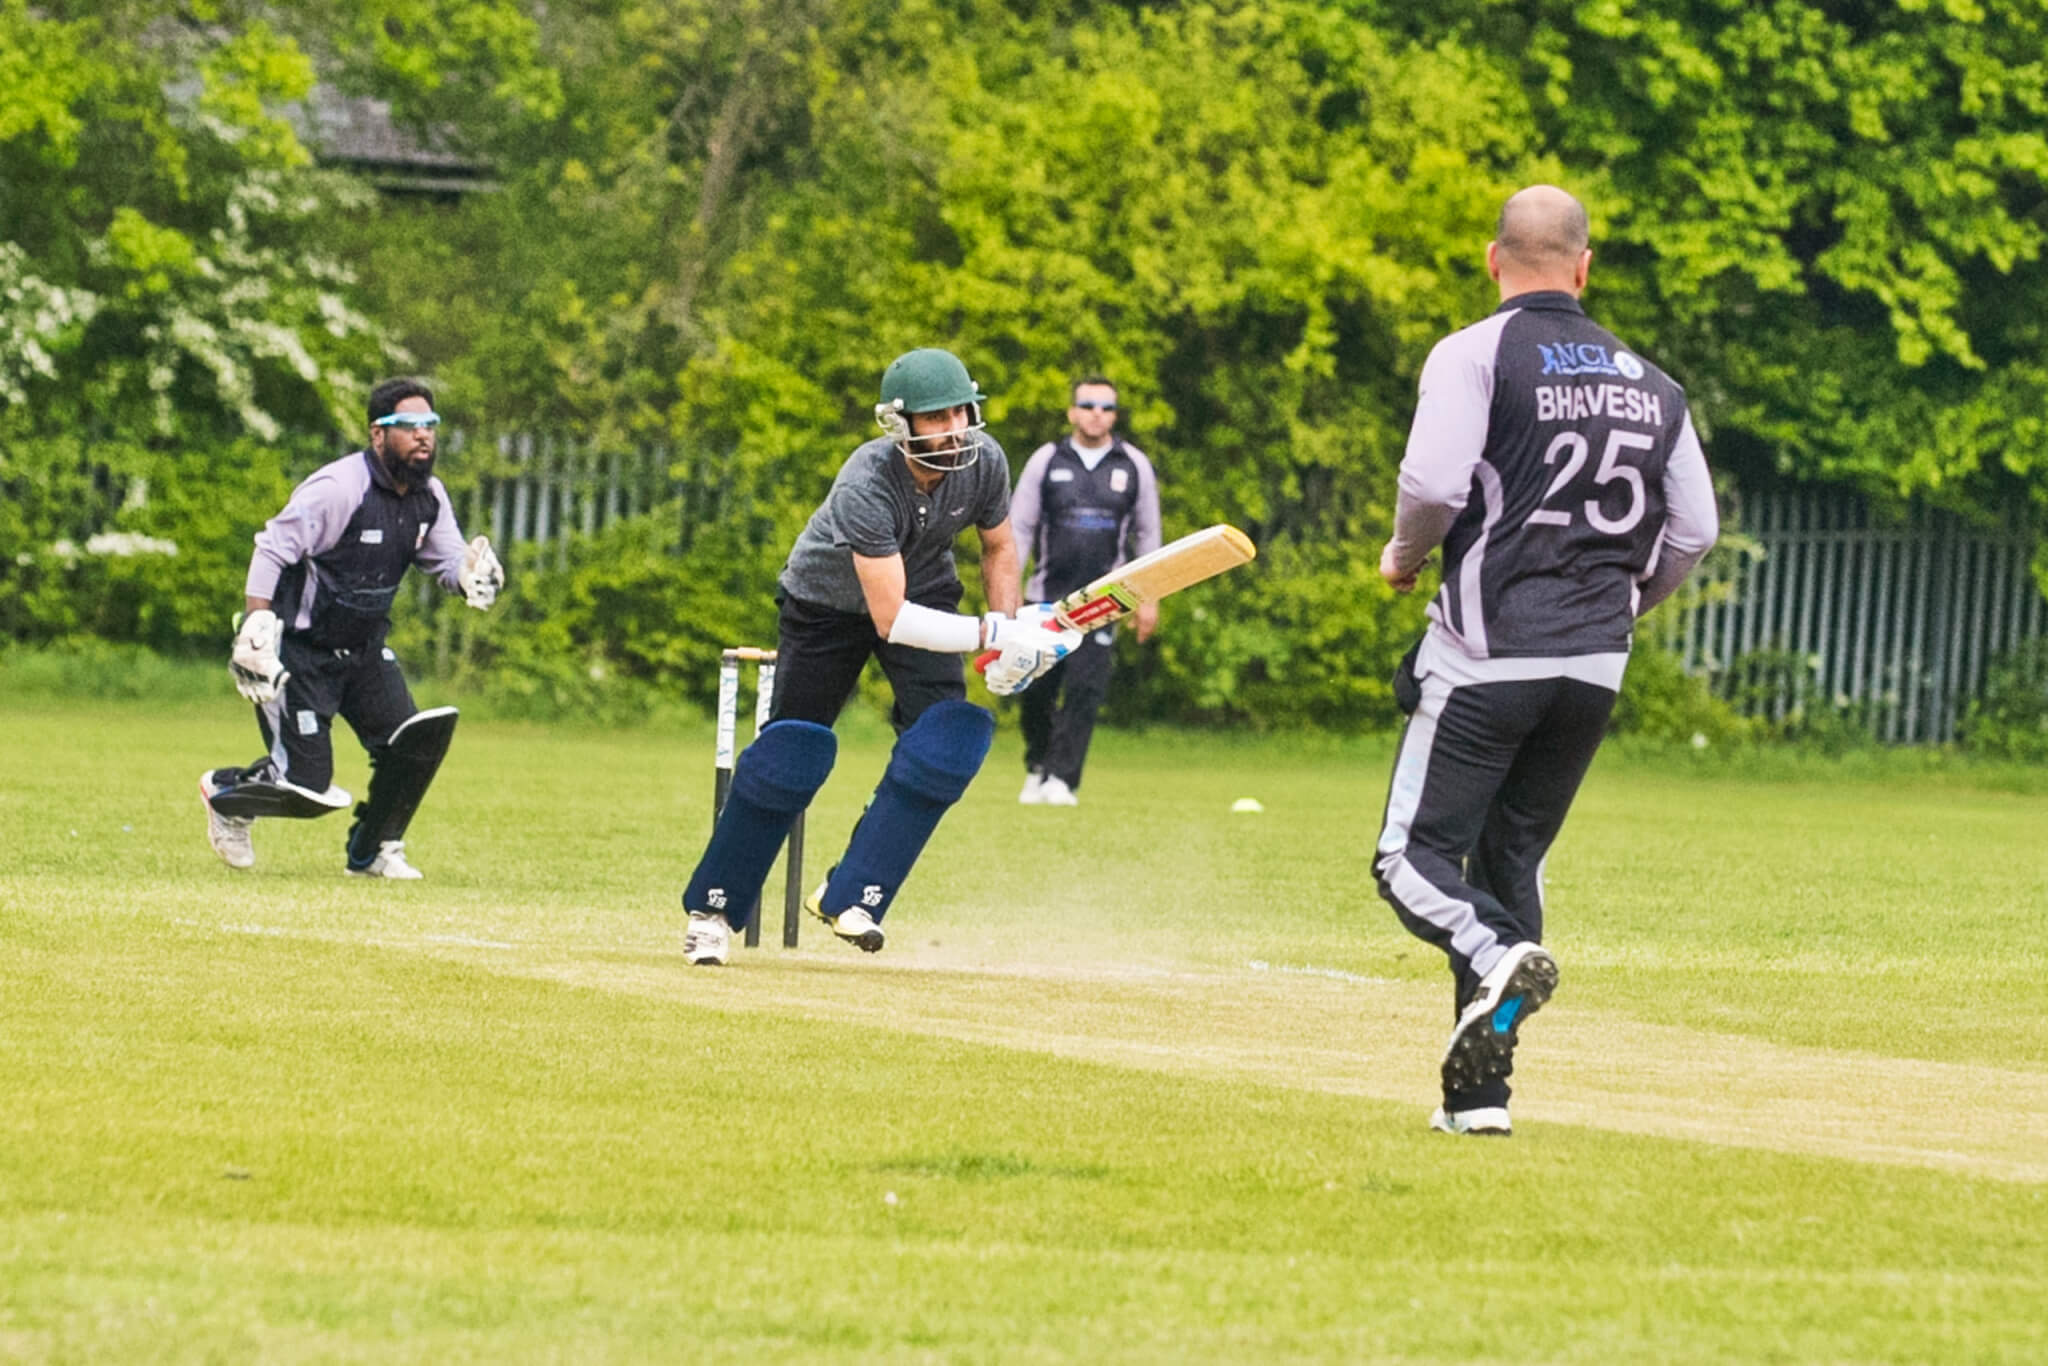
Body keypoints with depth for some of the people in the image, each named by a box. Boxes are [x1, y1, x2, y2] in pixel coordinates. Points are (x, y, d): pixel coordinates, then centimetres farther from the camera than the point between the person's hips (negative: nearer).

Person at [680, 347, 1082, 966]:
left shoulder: (983, 461, -23)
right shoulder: (867, 486, -39)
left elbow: (998, 545, 1)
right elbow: (892, 620, -40)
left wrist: (1011, 627, -14)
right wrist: (991, 634, -45)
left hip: (924, 589, 4)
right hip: (826, 600, -4)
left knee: (946, 737, -17)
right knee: (790, 754, -6)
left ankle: (849, 896, -10)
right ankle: (713, 906, 12)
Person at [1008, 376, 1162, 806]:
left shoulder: (1134, 465, 5)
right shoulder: (1046, 460, 3)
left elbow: (1147, 533, 12)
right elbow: (1018, 526, 6)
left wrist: (1148, 598, 9)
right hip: (1047, 595, 1)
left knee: (1085, 689, -12)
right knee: (1037, 690, 1)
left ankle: (1062, 779, -10)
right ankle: (1037, 767, 23)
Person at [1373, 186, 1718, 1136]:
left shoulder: (1475, 355, -5)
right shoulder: (1649, 382, 11)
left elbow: (1432, 486, -17)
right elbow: (1695, 530, 8)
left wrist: (1404, 557, 4)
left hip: (1485, 656, -5)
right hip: (1597, 668, 5)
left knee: (1416, 857, -1)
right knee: (1511, 861, 14)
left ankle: (1494, 955, -32)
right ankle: (1480, 1089, 8)